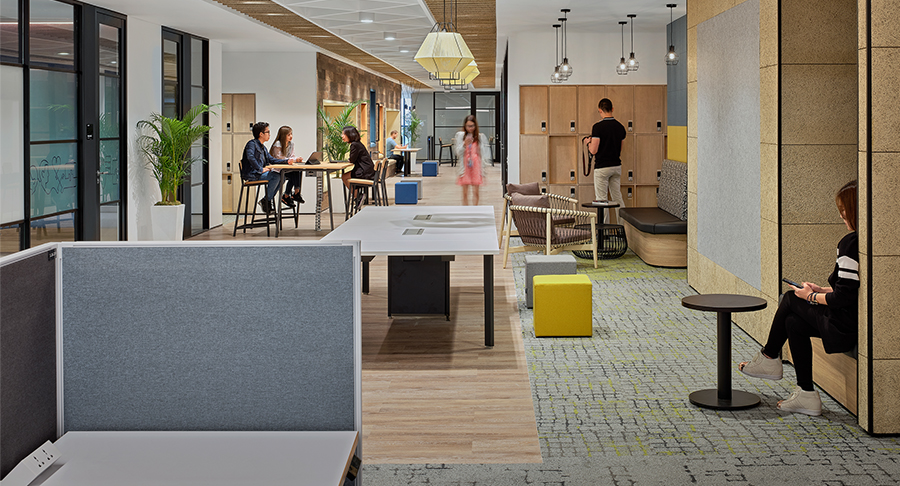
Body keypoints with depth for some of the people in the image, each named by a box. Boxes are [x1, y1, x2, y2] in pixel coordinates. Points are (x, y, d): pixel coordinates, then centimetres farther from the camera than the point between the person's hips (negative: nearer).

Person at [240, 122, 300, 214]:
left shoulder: (263, 147, 22)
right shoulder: (252, 144, -9)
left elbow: (271, 159, 23)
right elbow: (250, 157, -27)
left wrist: (287, 161, 10)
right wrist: (261, 169, -28)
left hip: (259, 173, 10)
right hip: (251, 175, -10)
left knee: (281, 177, -2)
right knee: (276, 176, -24)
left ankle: (268, 200, -3)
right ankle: (265, 201, -16)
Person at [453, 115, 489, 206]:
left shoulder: (480, 137, 4)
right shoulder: (460, 135, 3)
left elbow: (486, 153, 9)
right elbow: (458, 152, 0)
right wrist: (465, 144, -15)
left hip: (476, 166, 0)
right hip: (465, 166, 0)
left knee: (476, 192, 2)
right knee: (465, 192, -1)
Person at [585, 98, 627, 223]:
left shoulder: (598, 127, -15)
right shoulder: (620, 127, 5)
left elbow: (593, 151, -15)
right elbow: (620, 149, 13)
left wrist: (588, 143, 3)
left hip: (602, 167, -6)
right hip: (616, 166, 6)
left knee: (601, 199, 0)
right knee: (618, 197, 13)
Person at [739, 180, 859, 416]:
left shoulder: (850, 243, -21)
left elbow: (844, 297, -21)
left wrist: (811, 296, -3)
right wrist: (822, 290, 16)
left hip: (846, 328, -8)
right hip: (862, 323, 8)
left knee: (791, 298, 10)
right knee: (794, 323, 18)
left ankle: (769, 358, 30)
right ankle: (806, 394, 20)